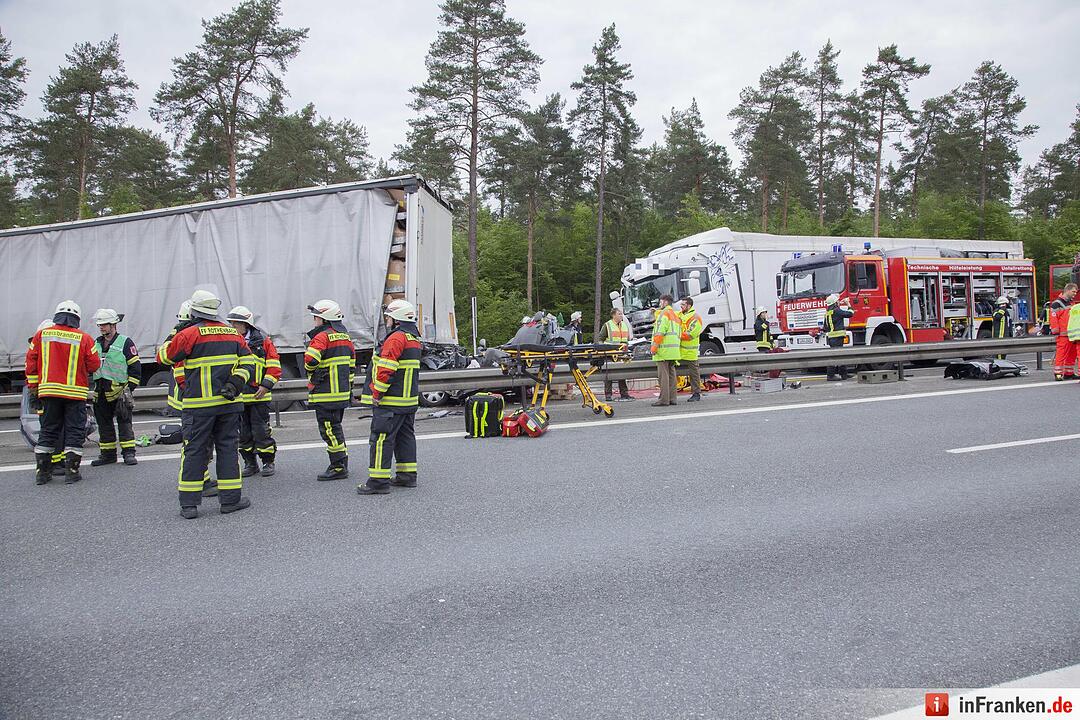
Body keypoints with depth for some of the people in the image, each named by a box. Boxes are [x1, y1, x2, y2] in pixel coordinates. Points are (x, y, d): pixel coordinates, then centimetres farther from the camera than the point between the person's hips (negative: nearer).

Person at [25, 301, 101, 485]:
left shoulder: (41, 335, 4)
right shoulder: (83, 338, -5)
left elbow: (31, 361, 6)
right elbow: (94, 365, -4)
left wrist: (33, 387, 14)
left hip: (48, 390, 3)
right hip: (75, 392, -3)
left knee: (48, 430, 12)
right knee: (74, 432, 3)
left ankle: (43, 471, 15)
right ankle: (71, 472, 1)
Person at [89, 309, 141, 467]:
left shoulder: (125, 343, -3)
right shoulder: (96, 344, 16)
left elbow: (135, 367, -5)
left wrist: (129, 388, -9)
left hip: (119, 391, -6)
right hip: (101, 393, 6)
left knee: (124, 422, -3)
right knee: (104, 423, 10)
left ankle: (129, 453, 1)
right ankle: (108, 454, 18)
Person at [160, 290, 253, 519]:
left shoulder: (188, 334, -6)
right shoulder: (233, 333, 8)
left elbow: (165, 357, 6)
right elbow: (247, 363, 6)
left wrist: (172, 338, 22)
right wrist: (235, 384, -2)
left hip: (200, 405, -3)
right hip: (229, 403, 3)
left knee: (194, 451, 4)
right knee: (228, 448, 8)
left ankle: (189, 504, 7)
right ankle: (230, 499, 10)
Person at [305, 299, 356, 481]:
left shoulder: (322, 337, -14)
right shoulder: (345, 337, 14)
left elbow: (310, 361, -26)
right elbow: (352, 365, 17)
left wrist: (310, 370, -4)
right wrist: (348, 387, 22)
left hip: (325, 394, -9)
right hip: (342, 392, 9)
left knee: (329, 430, -3)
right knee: (336, 427, 17)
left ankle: (338, 468, 0)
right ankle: (342, 464, 24)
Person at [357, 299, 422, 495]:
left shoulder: (396, 338, -16)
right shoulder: (414, 339, 16)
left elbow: (386, 369, -23)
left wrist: (376, 394, -16)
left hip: (391, 402, -10)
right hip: (409, 399, 10)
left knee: (381, 438, -6)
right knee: (405, 436, 15)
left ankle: (379, 481, -5)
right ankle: (407, 476, 20)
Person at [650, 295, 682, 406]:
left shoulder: (664, 313, -5)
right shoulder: (676, 315, 24)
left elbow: (660, 331, -16)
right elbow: (679, 332, 24)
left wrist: (654, 346, -16)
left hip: (664, 348, -9)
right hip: (674, 349, 9)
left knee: (663, 374, -9)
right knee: (671, 373, 10)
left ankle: (664, 399, -11)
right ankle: (672, 398, 11)